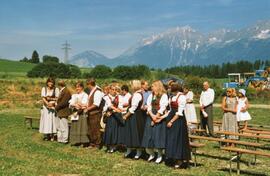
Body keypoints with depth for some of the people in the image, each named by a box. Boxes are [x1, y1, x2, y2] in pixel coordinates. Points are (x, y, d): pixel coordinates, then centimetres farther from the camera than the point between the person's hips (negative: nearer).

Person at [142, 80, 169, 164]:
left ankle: (159, 155, 10)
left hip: (159, 118, -6)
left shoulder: (164, 96, -6)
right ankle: (151, 154, 19)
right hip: (150, 117, 6)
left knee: (158, 135, -5)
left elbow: (162, 108, -12)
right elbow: (148, 106, 5)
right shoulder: (151, 96, 13)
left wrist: (156, 117, -13)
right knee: (149, 135, 4)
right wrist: (152, 116, -10)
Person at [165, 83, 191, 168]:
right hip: (171, 118, 8)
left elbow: (179, 112, -15)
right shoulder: (171, 97, 11)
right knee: (170, 139, 9)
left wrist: (171, 121, -15)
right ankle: (174, 158, 20)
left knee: (178, 139, -2)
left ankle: (179, 159, 8)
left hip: (178, 120, -8)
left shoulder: (181, 97, -12)